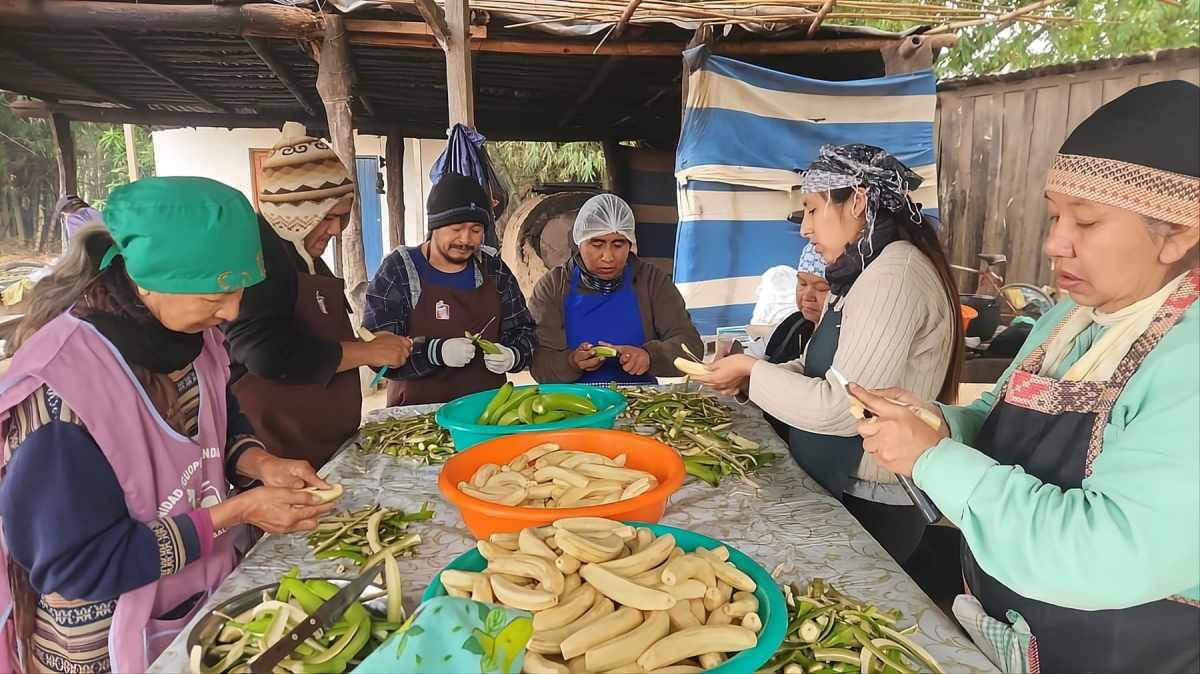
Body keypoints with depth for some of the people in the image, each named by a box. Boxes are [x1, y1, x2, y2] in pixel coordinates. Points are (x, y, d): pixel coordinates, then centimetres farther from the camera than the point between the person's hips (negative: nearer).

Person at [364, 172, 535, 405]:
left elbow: (521, 329, 17)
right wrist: (437, 352, -22)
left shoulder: (494, 269, 10)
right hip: (418, 410, -4)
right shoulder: (398, 270, 0)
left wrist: (513, 357, -5)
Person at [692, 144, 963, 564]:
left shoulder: (895, 275, -21)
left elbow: (840, 410, -25)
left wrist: (752, 371, -13)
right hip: (838, 488, 9)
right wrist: (751, 375, -2)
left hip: (869, 508, -9)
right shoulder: (868, 270, 11)